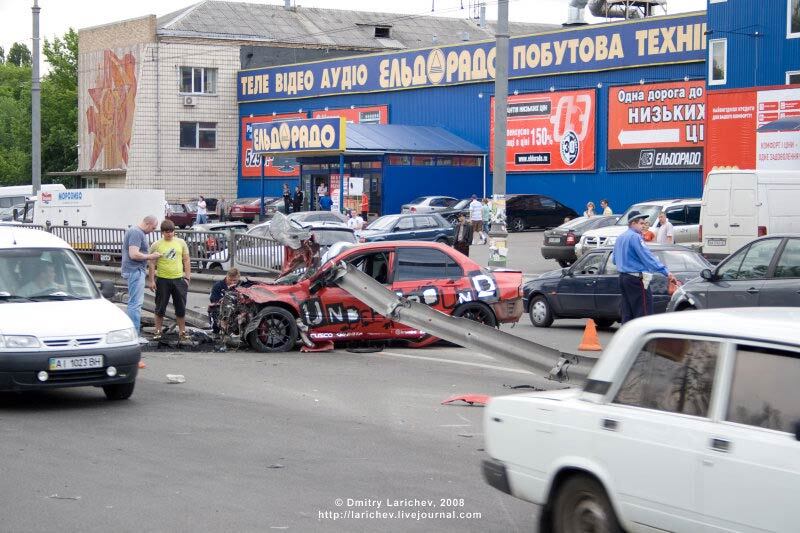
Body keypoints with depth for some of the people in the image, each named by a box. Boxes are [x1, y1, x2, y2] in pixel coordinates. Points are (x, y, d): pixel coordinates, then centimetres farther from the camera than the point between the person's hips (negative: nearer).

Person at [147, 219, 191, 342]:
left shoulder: (181, 242, 5)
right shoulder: (156, 245, -1)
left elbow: (186, 260, 10)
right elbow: (152, 264, 0)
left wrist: (187, 277, 3)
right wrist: (151, 280, -5)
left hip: (179, 279, 2)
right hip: (162, 280, -2)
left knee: (181, 308, 6)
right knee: (160, 308, 6)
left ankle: (182, 332, 15)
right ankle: (158, 331, 17)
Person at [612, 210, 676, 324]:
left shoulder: (620, 238, 15)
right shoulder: (635, 237, -14)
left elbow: (615, 260, 25)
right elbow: (648, 257, -21)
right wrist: (666, 272, -24)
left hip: (623, 277, 10)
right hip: (636, 279, -10)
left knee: (627, 314, 10)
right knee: (643, 313, -9)